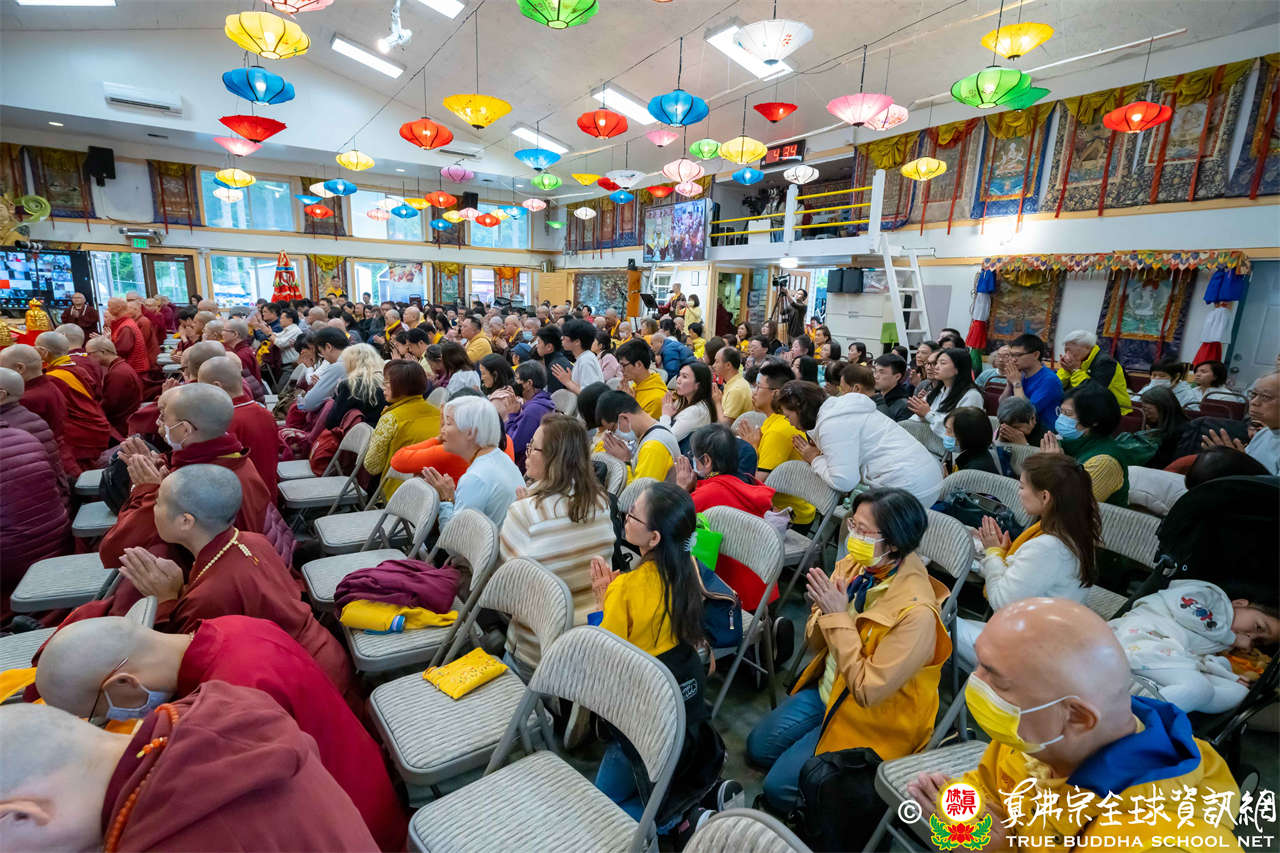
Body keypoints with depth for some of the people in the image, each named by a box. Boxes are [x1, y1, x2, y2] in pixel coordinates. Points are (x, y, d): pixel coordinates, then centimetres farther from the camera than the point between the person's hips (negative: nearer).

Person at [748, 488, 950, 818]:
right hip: (826, 689, 7)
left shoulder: (916, 612, -31)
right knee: (758, 747, 14)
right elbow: (816, 642, -2)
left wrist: (838, 617, -31)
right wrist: (823, 611, -24)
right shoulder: (855, 567, -12)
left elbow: (867, 689, -29)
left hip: (872, 715, -6)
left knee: (779, 788, -4)